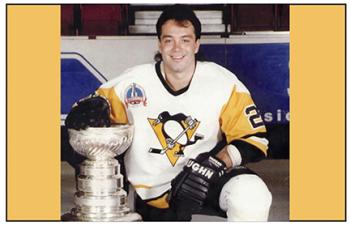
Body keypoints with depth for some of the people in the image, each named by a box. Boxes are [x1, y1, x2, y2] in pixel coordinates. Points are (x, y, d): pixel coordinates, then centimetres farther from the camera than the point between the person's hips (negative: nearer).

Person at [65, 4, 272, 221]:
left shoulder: (223, 83, -10)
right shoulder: (132, 83, -9)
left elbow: (254, 139, -8)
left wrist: (218, 162, -24)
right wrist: (91, 108, -21)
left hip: (209, 179, -2)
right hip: (153, 195, 2)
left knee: (251, 194, -32)